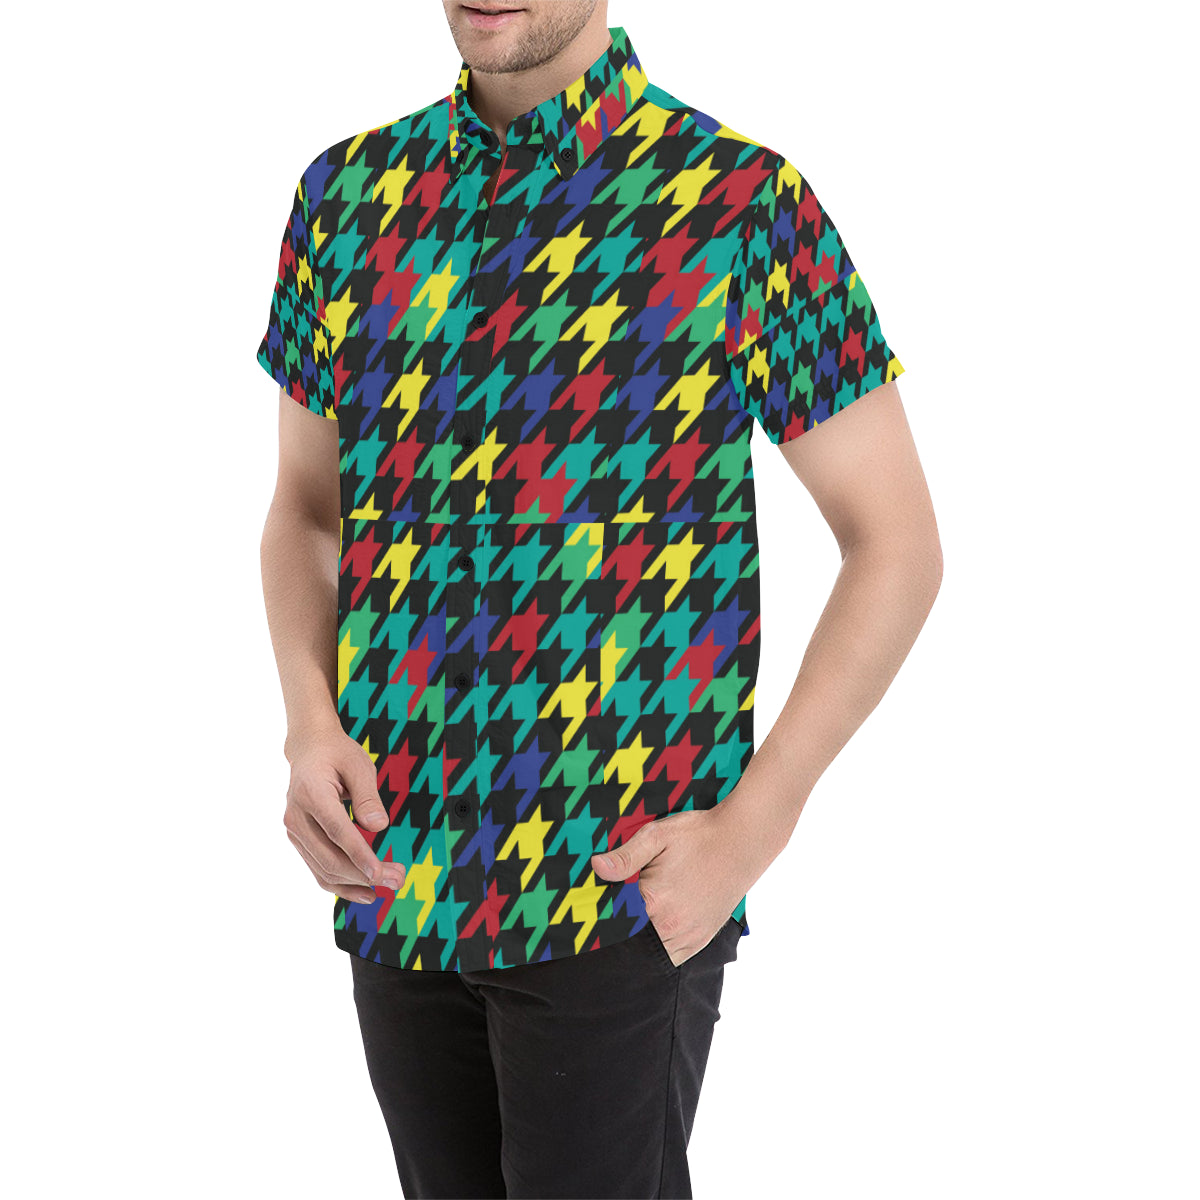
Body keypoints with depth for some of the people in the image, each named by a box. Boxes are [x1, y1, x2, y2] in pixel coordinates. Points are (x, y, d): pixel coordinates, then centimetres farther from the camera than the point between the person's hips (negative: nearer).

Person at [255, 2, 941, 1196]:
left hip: (618, 890, -4)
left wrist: (754, 827, -12)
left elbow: (896, 541, -5)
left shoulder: (746, 202, -7)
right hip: (393, 870, 5)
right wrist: (311, 726, -2)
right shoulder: (349, 191, 6)